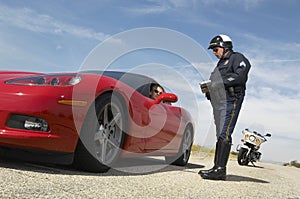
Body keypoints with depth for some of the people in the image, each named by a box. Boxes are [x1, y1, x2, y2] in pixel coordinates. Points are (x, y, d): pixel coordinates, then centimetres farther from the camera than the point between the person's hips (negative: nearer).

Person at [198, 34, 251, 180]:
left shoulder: (237, 58, 6)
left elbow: (240, 76, -13)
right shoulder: (220, 64, 33)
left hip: (230, 100, -9)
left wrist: (218, 82, -13)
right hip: (218, 103, 9)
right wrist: (208, 88, 6)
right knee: (220, 135, 4)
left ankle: (220, 169, -21)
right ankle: (217, 167, 3)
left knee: (224, 134, -17)